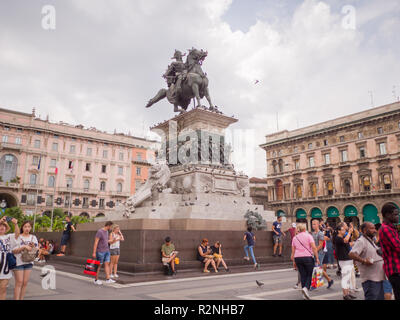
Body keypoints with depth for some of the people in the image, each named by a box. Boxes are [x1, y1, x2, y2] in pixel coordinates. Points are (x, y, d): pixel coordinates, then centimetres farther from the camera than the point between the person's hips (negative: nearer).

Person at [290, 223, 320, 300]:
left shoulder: (295, 238, 11)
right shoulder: (308, 236, 0)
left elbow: (293, 251, 10)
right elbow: (314, 248, -9)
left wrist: (294, 261, 16)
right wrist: (317, 258, -4)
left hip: (297, 258, 4)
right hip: (307, 257, -4)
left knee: (303, 275, 9)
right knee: (309, 275, 7)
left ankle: (305, 294, 10)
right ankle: (306, 288, -17)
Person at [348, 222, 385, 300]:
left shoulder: (371, 241, 18)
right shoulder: (361, 241, -14)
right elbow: (351, 254, -28)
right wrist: (364, 261, -32)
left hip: (379, 278, 10)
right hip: (370, 279, -10)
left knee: (381, 297, 15)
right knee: (372, 297, -10)